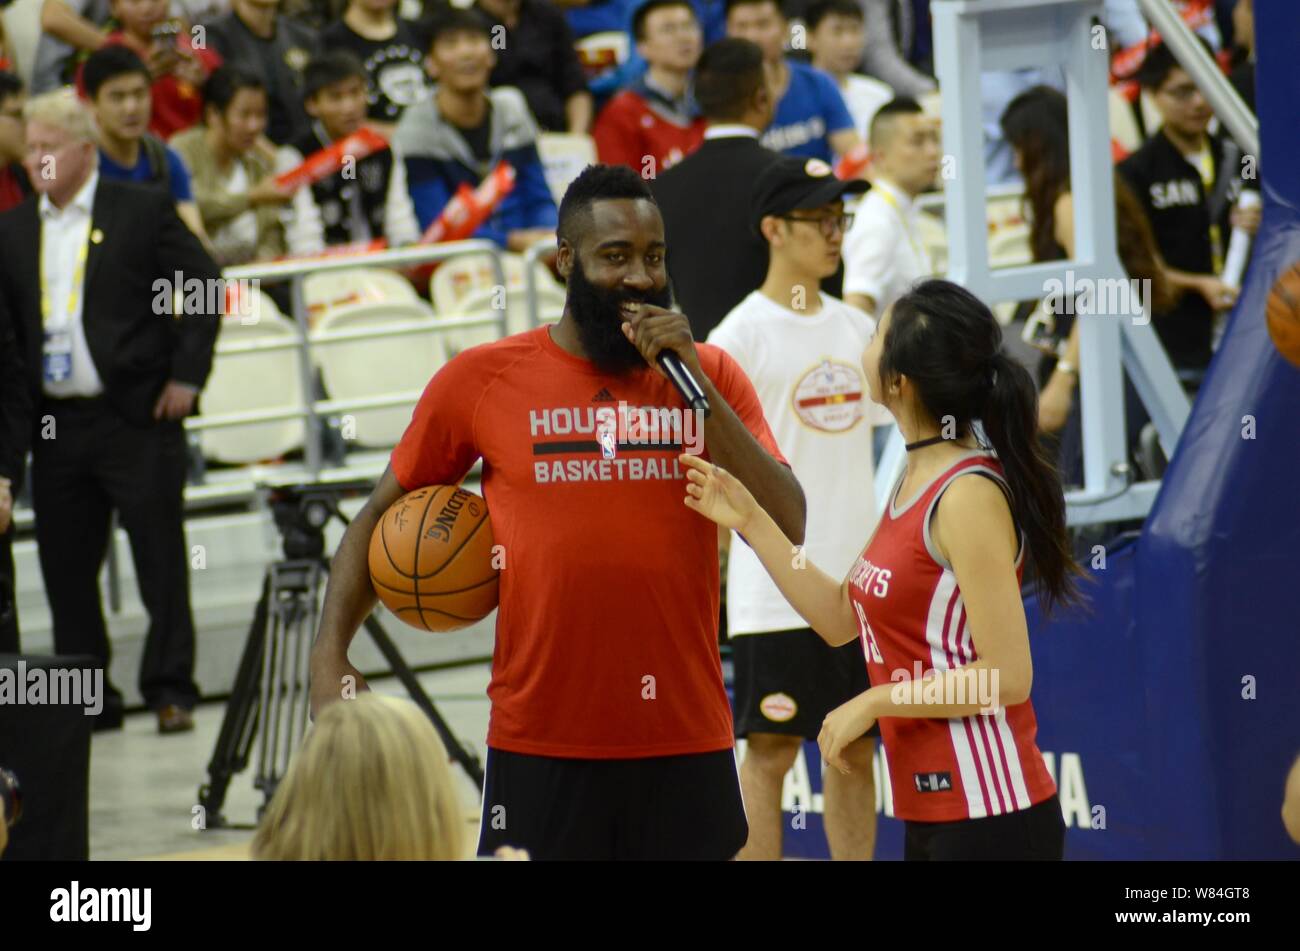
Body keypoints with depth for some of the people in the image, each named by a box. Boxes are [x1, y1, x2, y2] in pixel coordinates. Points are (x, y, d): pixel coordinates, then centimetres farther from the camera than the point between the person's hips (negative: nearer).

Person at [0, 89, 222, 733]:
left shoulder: (143, 211, -1)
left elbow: (204, 288, 0)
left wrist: (186, 376, -6)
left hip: (137, 417, -4)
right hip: (55, 425, 4)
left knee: (160, 558, -1)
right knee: (66, 570, 6)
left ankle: (170, 689, 6)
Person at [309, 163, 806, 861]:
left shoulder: (710, 376, 6)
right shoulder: (483, 379, 2)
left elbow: (788, 528, -5)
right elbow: (380, 518, 11)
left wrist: (691, 381, -10)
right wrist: (329, 658, -2)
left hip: (687, 747, 1)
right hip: (540, 746, -1)